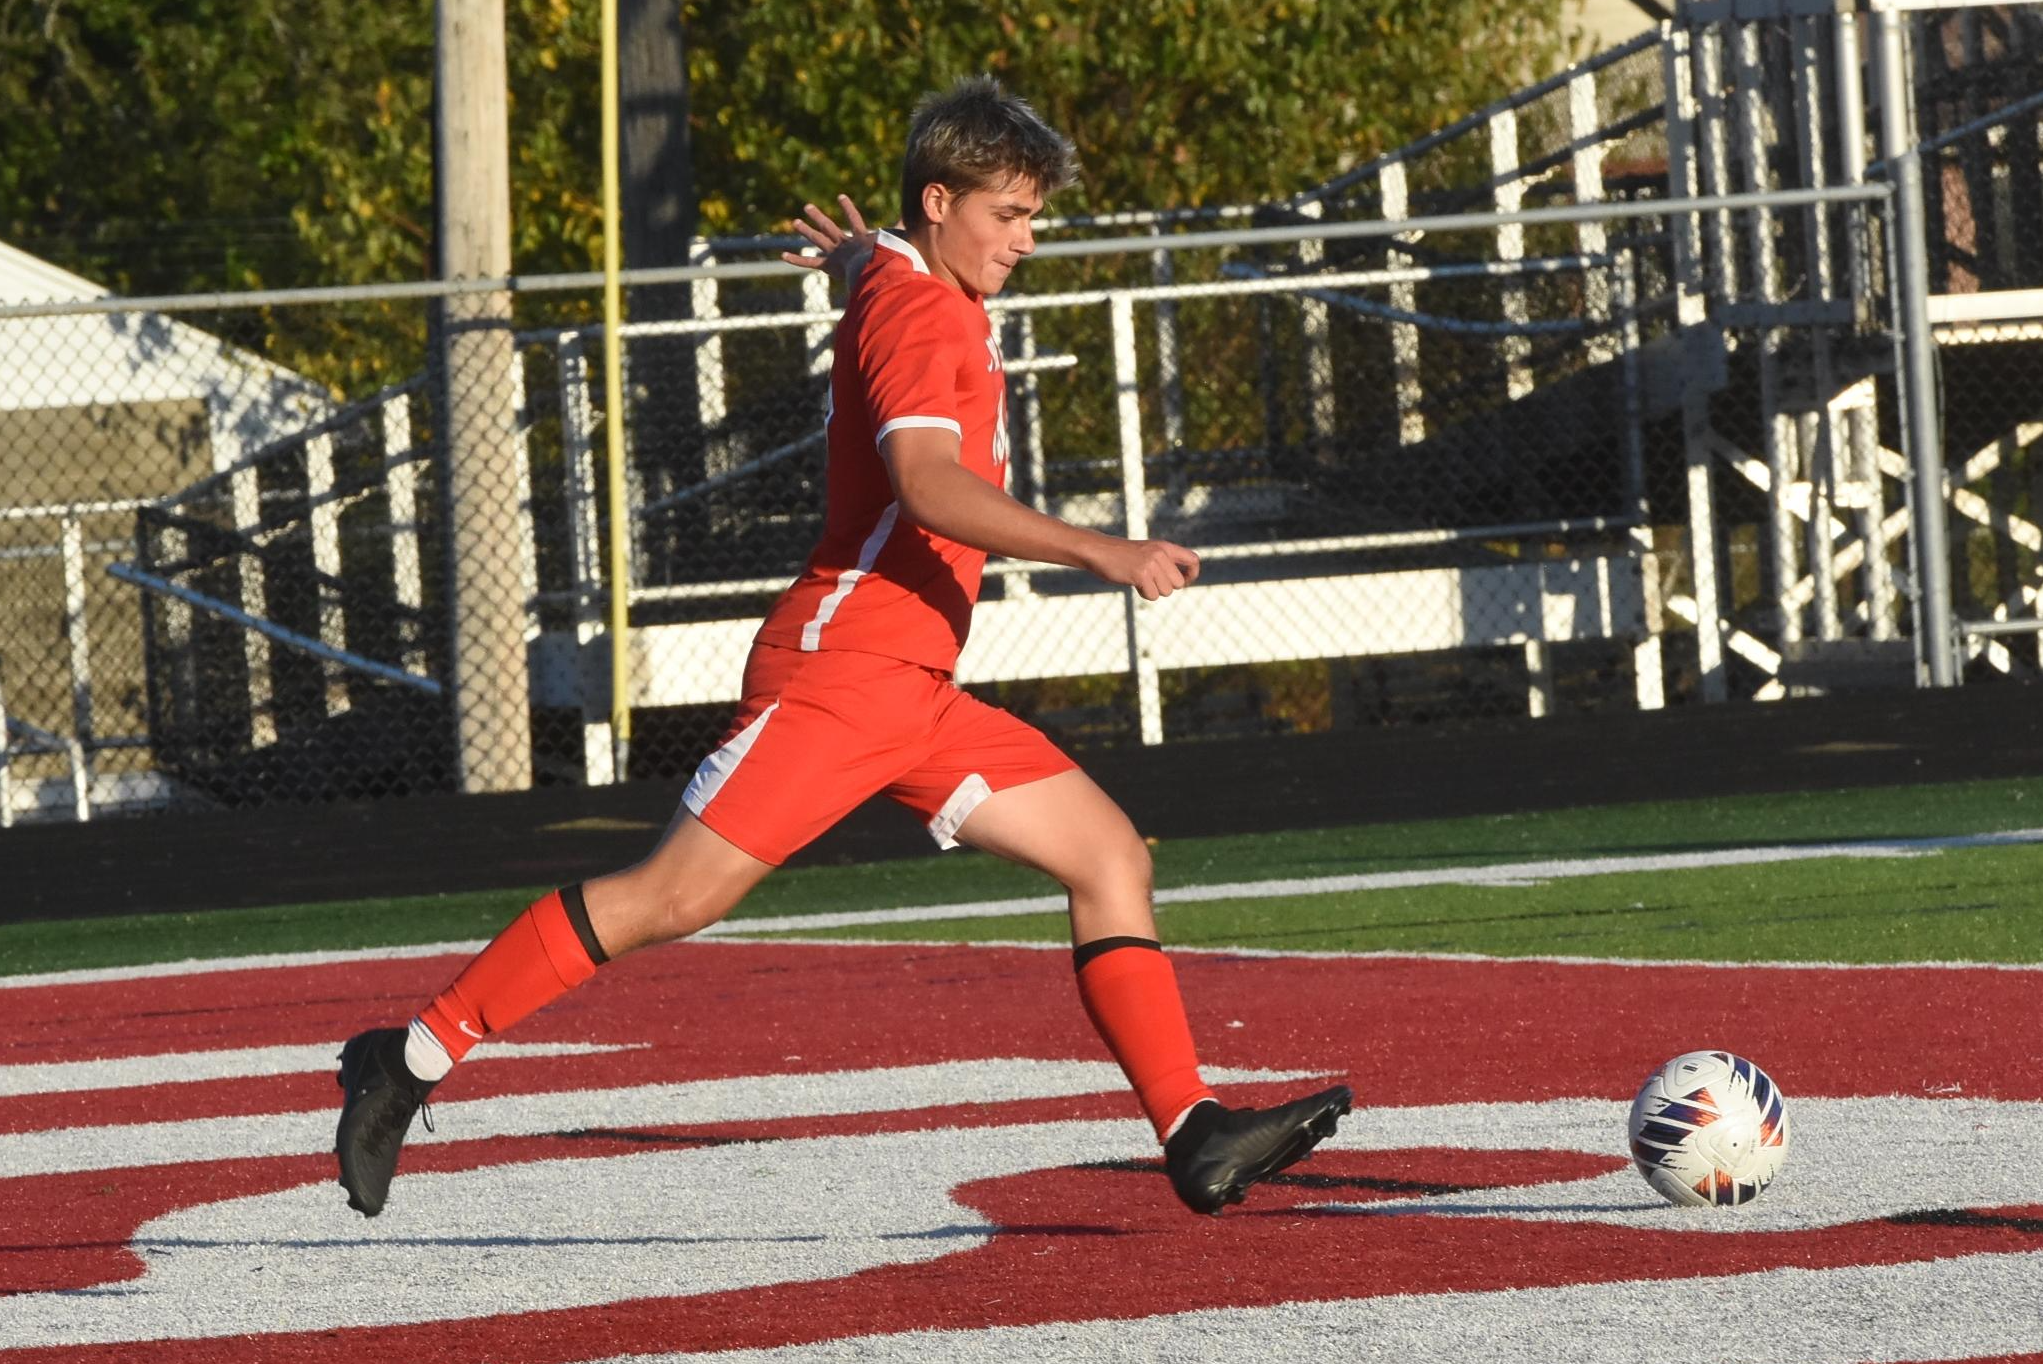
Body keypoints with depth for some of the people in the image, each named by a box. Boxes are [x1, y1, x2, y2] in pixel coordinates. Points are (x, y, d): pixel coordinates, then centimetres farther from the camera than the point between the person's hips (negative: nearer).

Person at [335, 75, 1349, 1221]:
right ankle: (415, 1061, -8)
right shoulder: (913, 312, -11)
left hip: (918, 698, 10)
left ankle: (1196, 1137, -4)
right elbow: (927, 485, -30)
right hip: (838, 666, -10)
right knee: (678, 898, -14)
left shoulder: (938, 301, 19)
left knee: (1110, 854, 2)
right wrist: (1101, 553, -34)